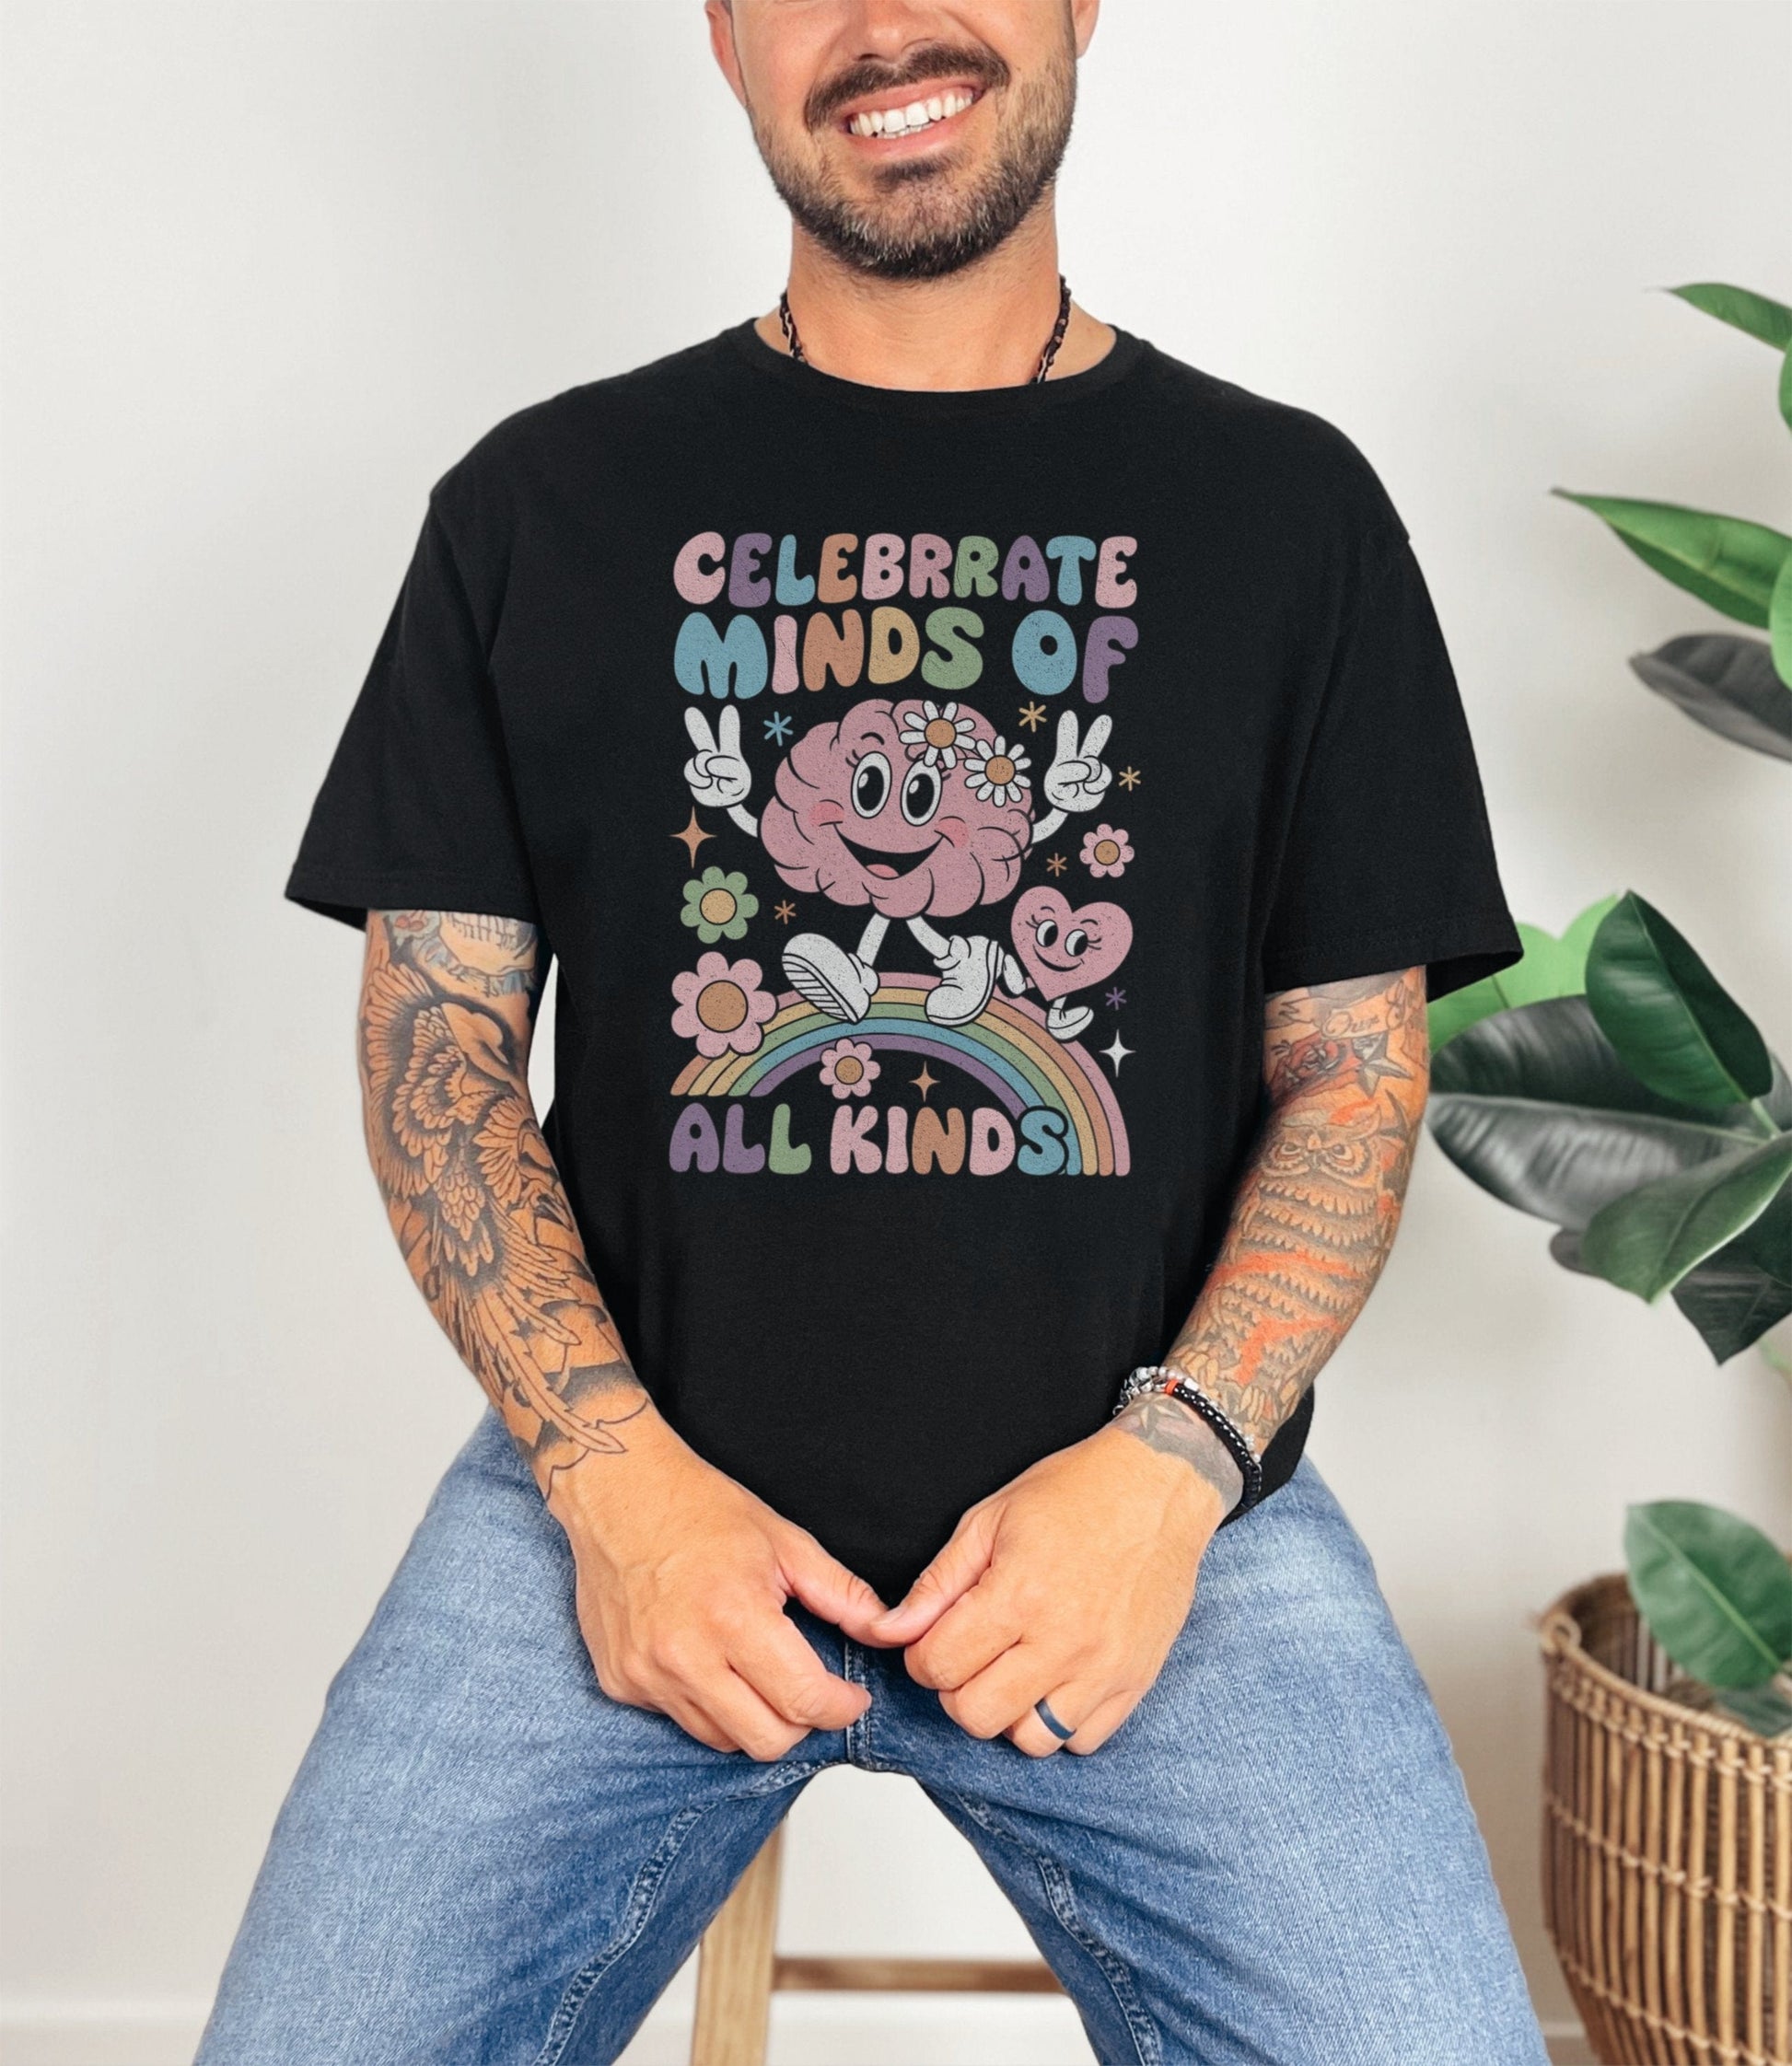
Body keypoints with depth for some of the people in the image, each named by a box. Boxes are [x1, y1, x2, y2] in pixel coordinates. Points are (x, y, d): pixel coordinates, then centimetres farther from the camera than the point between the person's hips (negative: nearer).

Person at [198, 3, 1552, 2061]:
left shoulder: (1287, 507, 7)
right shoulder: (543, 503, 8)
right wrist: (614, 1471, -8)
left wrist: (1172, 1467, -10)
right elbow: (437, 1024, 5)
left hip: (1154, 1498, 0)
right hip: (633, 1480, 1)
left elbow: (1354, 1065, 5)